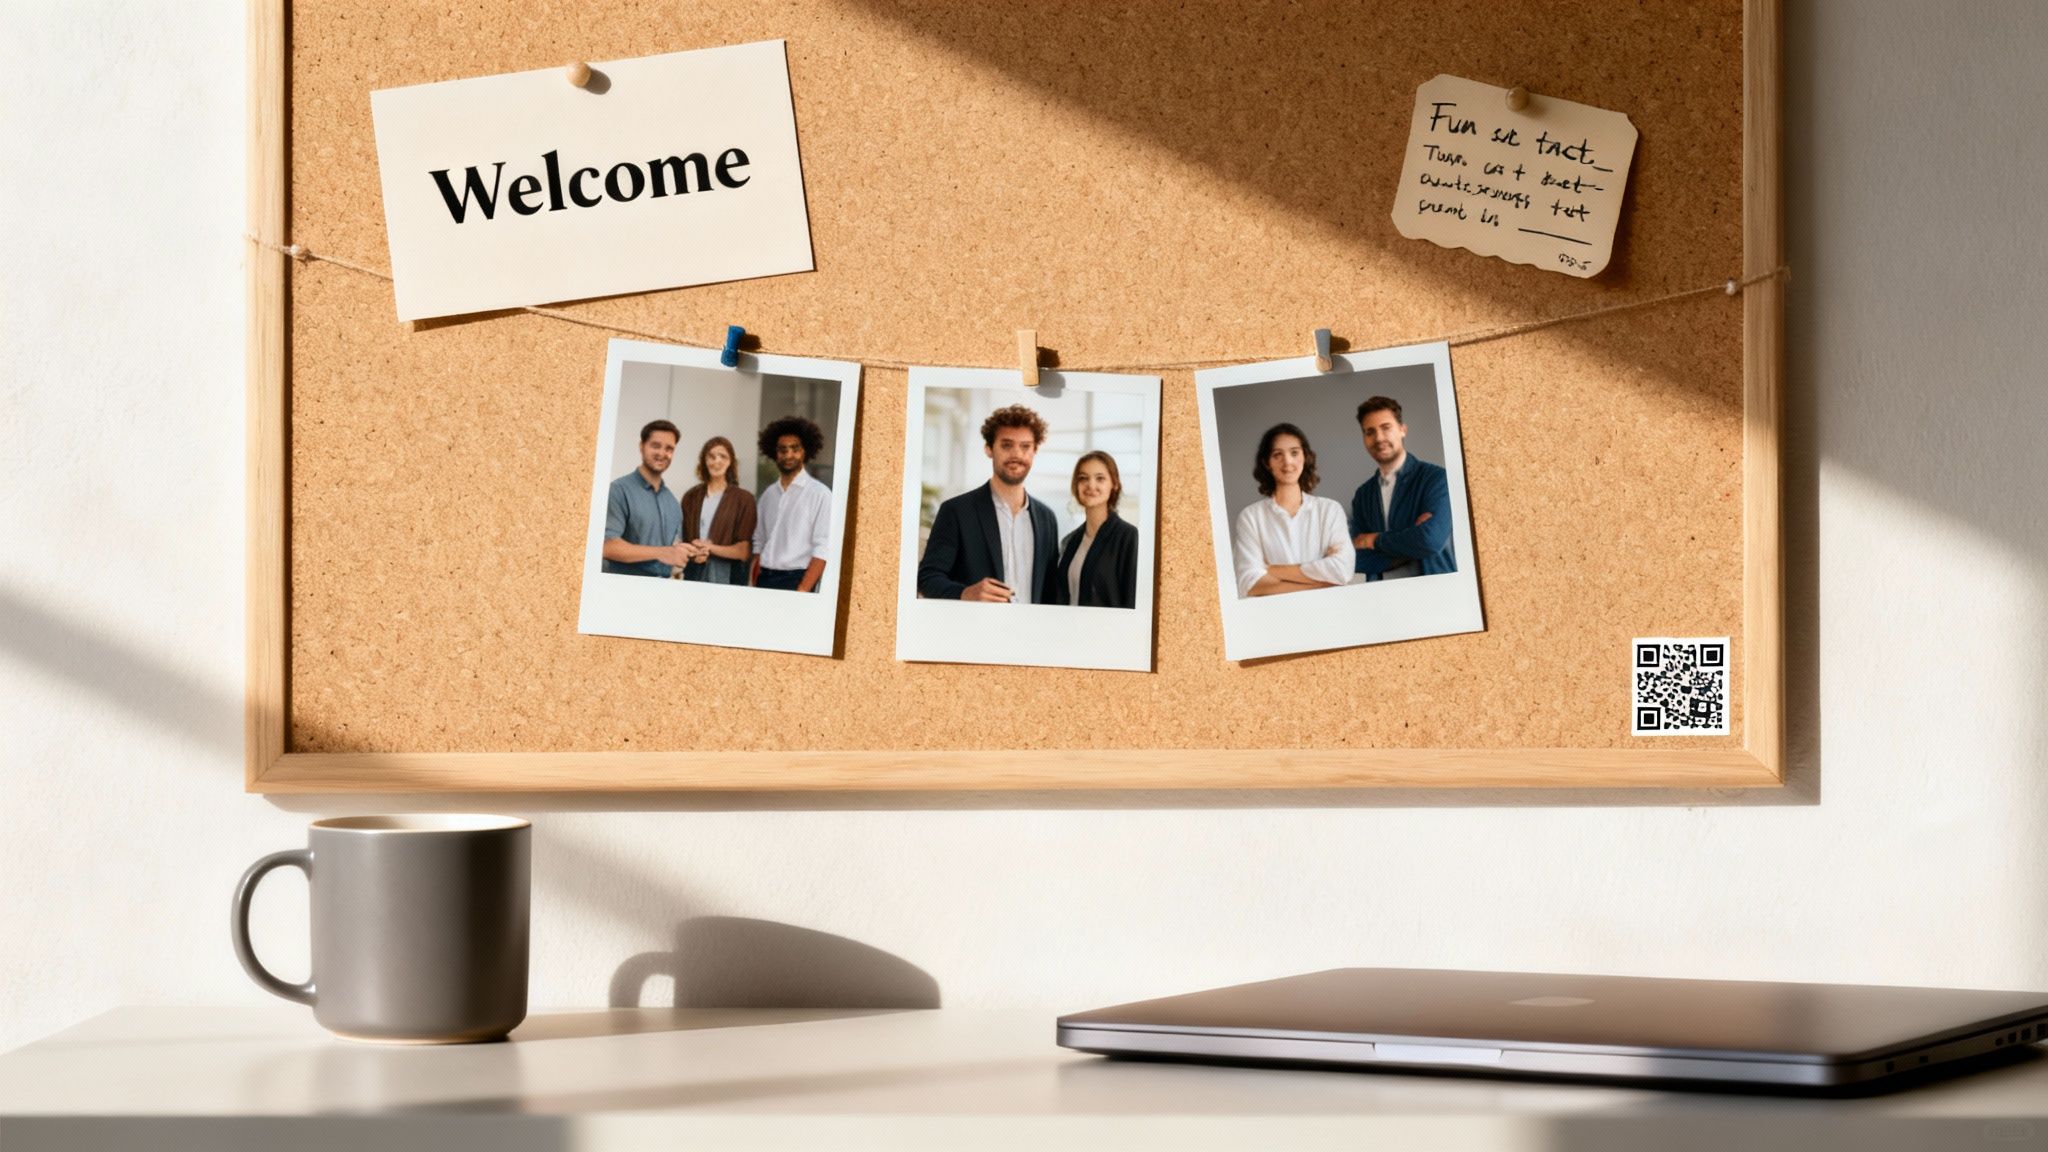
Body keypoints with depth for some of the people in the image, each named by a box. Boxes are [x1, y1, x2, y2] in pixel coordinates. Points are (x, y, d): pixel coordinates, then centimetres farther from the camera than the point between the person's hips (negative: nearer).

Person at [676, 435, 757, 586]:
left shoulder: (744, 499, 0)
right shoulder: (691, 497, 10)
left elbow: (744, 550, -3)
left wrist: (710, 548, -13)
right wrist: (694, 554, -10)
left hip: (728, 576, -2)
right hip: (694, 574, 3)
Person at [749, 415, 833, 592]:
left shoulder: (820, 494, -5)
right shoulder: (768, 494, 13)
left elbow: (822, 549, -11)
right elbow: (759, 544, 16)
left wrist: (802, 591, -18)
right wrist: (753, 585, 5)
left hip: (796, 579, -5)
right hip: (765, 579, 5)